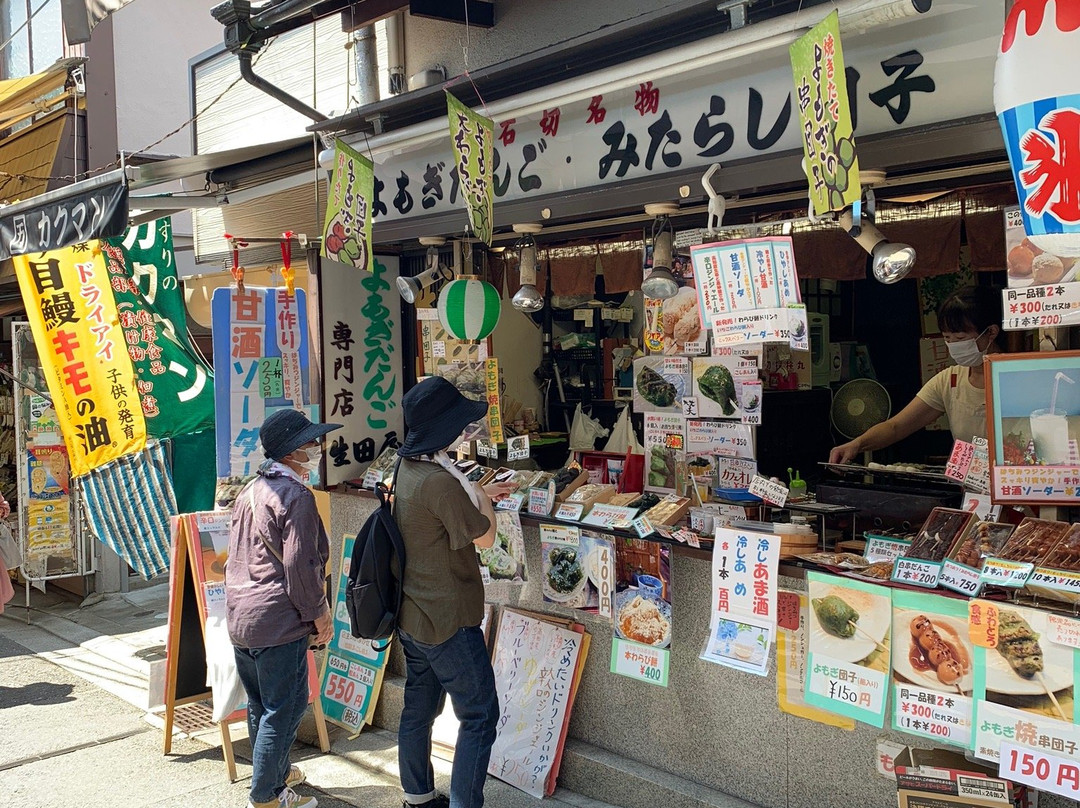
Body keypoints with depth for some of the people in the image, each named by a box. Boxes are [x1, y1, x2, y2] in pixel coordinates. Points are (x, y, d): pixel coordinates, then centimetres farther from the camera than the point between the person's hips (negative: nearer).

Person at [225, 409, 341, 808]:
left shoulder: (250, 491, 14)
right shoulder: (295, 496, -15)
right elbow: (300, 564, -20)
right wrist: (319, 613, -10)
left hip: (239, 618, 10)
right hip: (277, 622, -10)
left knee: (260, 706, 20)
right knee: (284, 709, 1)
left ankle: (277, 772, 36)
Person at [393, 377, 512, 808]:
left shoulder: (408, 469, 4)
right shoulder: (440, 481, -26)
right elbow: (484, 536, -17)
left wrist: (479, 494, 17)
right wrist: (483, 500, 1)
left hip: (411, 615, 10)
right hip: (447, 621, -10)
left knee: (419, 708, 20)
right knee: (480, 716, 1)